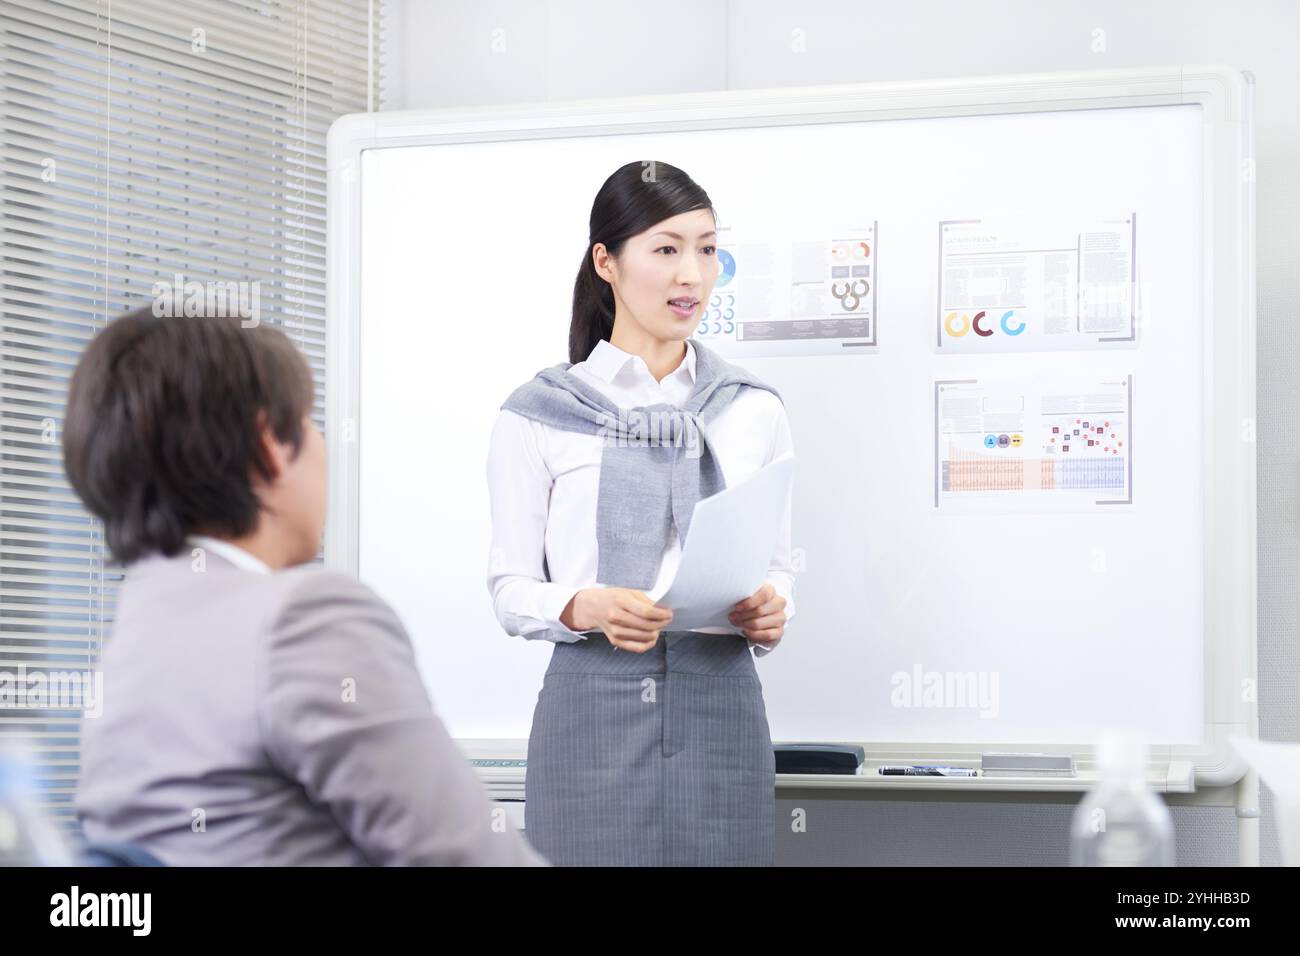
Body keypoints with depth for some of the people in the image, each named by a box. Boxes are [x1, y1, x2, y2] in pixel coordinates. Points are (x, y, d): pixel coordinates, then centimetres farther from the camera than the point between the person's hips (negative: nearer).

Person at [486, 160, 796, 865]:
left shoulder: (753, 409, 10)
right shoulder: (539, 412, 2)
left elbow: (778, 564, 13)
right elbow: (511, 587, 0)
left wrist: (770, 611, -9)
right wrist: (588, 609, -19)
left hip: (719, 707, 2)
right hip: (592, 708, -2)